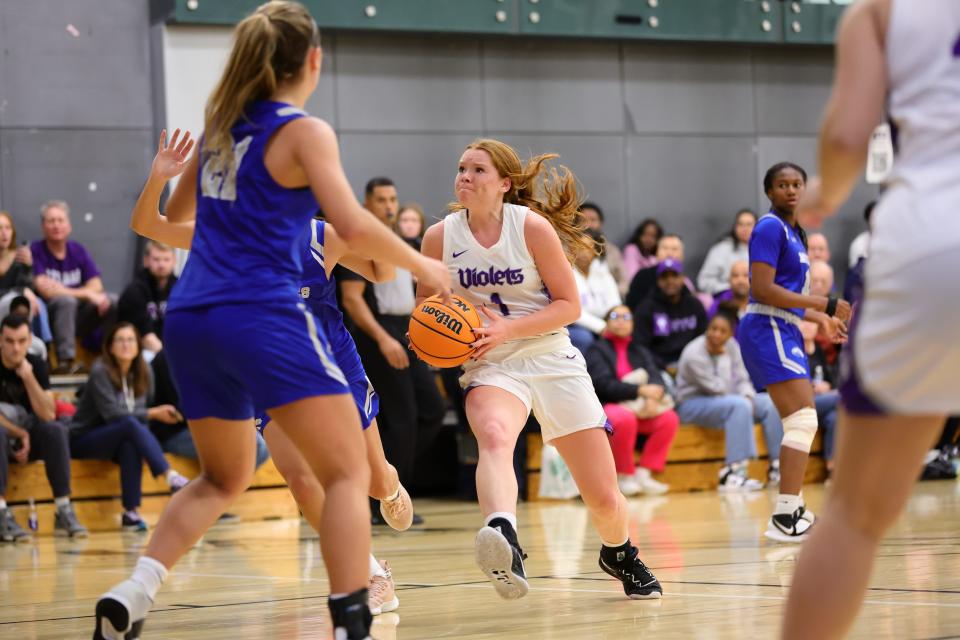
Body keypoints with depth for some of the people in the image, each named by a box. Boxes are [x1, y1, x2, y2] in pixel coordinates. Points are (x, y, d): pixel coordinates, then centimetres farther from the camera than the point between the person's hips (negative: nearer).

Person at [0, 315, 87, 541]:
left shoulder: (36, 365, -5)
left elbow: (48, 415, -14)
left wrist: (28, 377, -23)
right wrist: (20, 434, -16)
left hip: (27, 438, 3)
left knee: (56, 430, -27)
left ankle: (64, 511, -29)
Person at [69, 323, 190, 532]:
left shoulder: (144, 373, 3)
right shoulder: (100, 371, -15)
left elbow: (145, 410, 4)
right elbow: (112, 413, -23)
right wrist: (154, 414, -21)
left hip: (119, 439, 5)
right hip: (84, 440, -5)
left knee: (131, 445, -33)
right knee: (130, 424, -34)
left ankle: (131, 513, -35)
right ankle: (171, 478, -47)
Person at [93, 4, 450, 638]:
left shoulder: (222, 127, 16)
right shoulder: (304, 132, -4)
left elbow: (169, 222, 26)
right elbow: (353, 226, -16)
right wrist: (421, 265, -2)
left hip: (192, 322, 7)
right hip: (263, 317, -7)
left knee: (223, 478, 24)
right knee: (349, 472, -2)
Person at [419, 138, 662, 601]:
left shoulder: (533, 225, -8)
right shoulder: (439, 237, -2)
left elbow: (569, 305, -6)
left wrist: (507, 329, -19)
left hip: (552, 360, 0)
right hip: (490, 367, 0)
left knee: (604, 500, 2)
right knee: (494, 437, -38)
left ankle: (620, 555, 37)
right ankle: (503, 536, -65)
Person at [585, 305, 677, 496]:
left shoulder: (641, 351, 20)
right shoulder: (597, 349, 3)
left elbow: (655, 378, 3)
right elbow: (603, 384, -12)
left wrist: (652, 396, -21)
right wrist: (640, 390, -21)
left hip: (639, 409, 5)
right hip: (607, 407, -5)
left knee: (669, 418, -21)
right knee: (625, 419, -38)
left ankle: (643, 473, -17)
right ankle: (624, 476, -20)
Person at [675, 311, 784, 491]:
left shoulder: (732, 347, 1)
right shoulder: (694, 355, -21)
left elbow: (742, 380, 2)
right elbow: (716, 388, -22)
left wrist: (748, 396, -18)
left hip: (723, 400, 8)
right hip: (692, 405, -8)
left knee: (769, 402, -3)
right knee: (739, 405, -34)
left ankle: (777, 467, 0)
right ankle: (733, 474, -41)